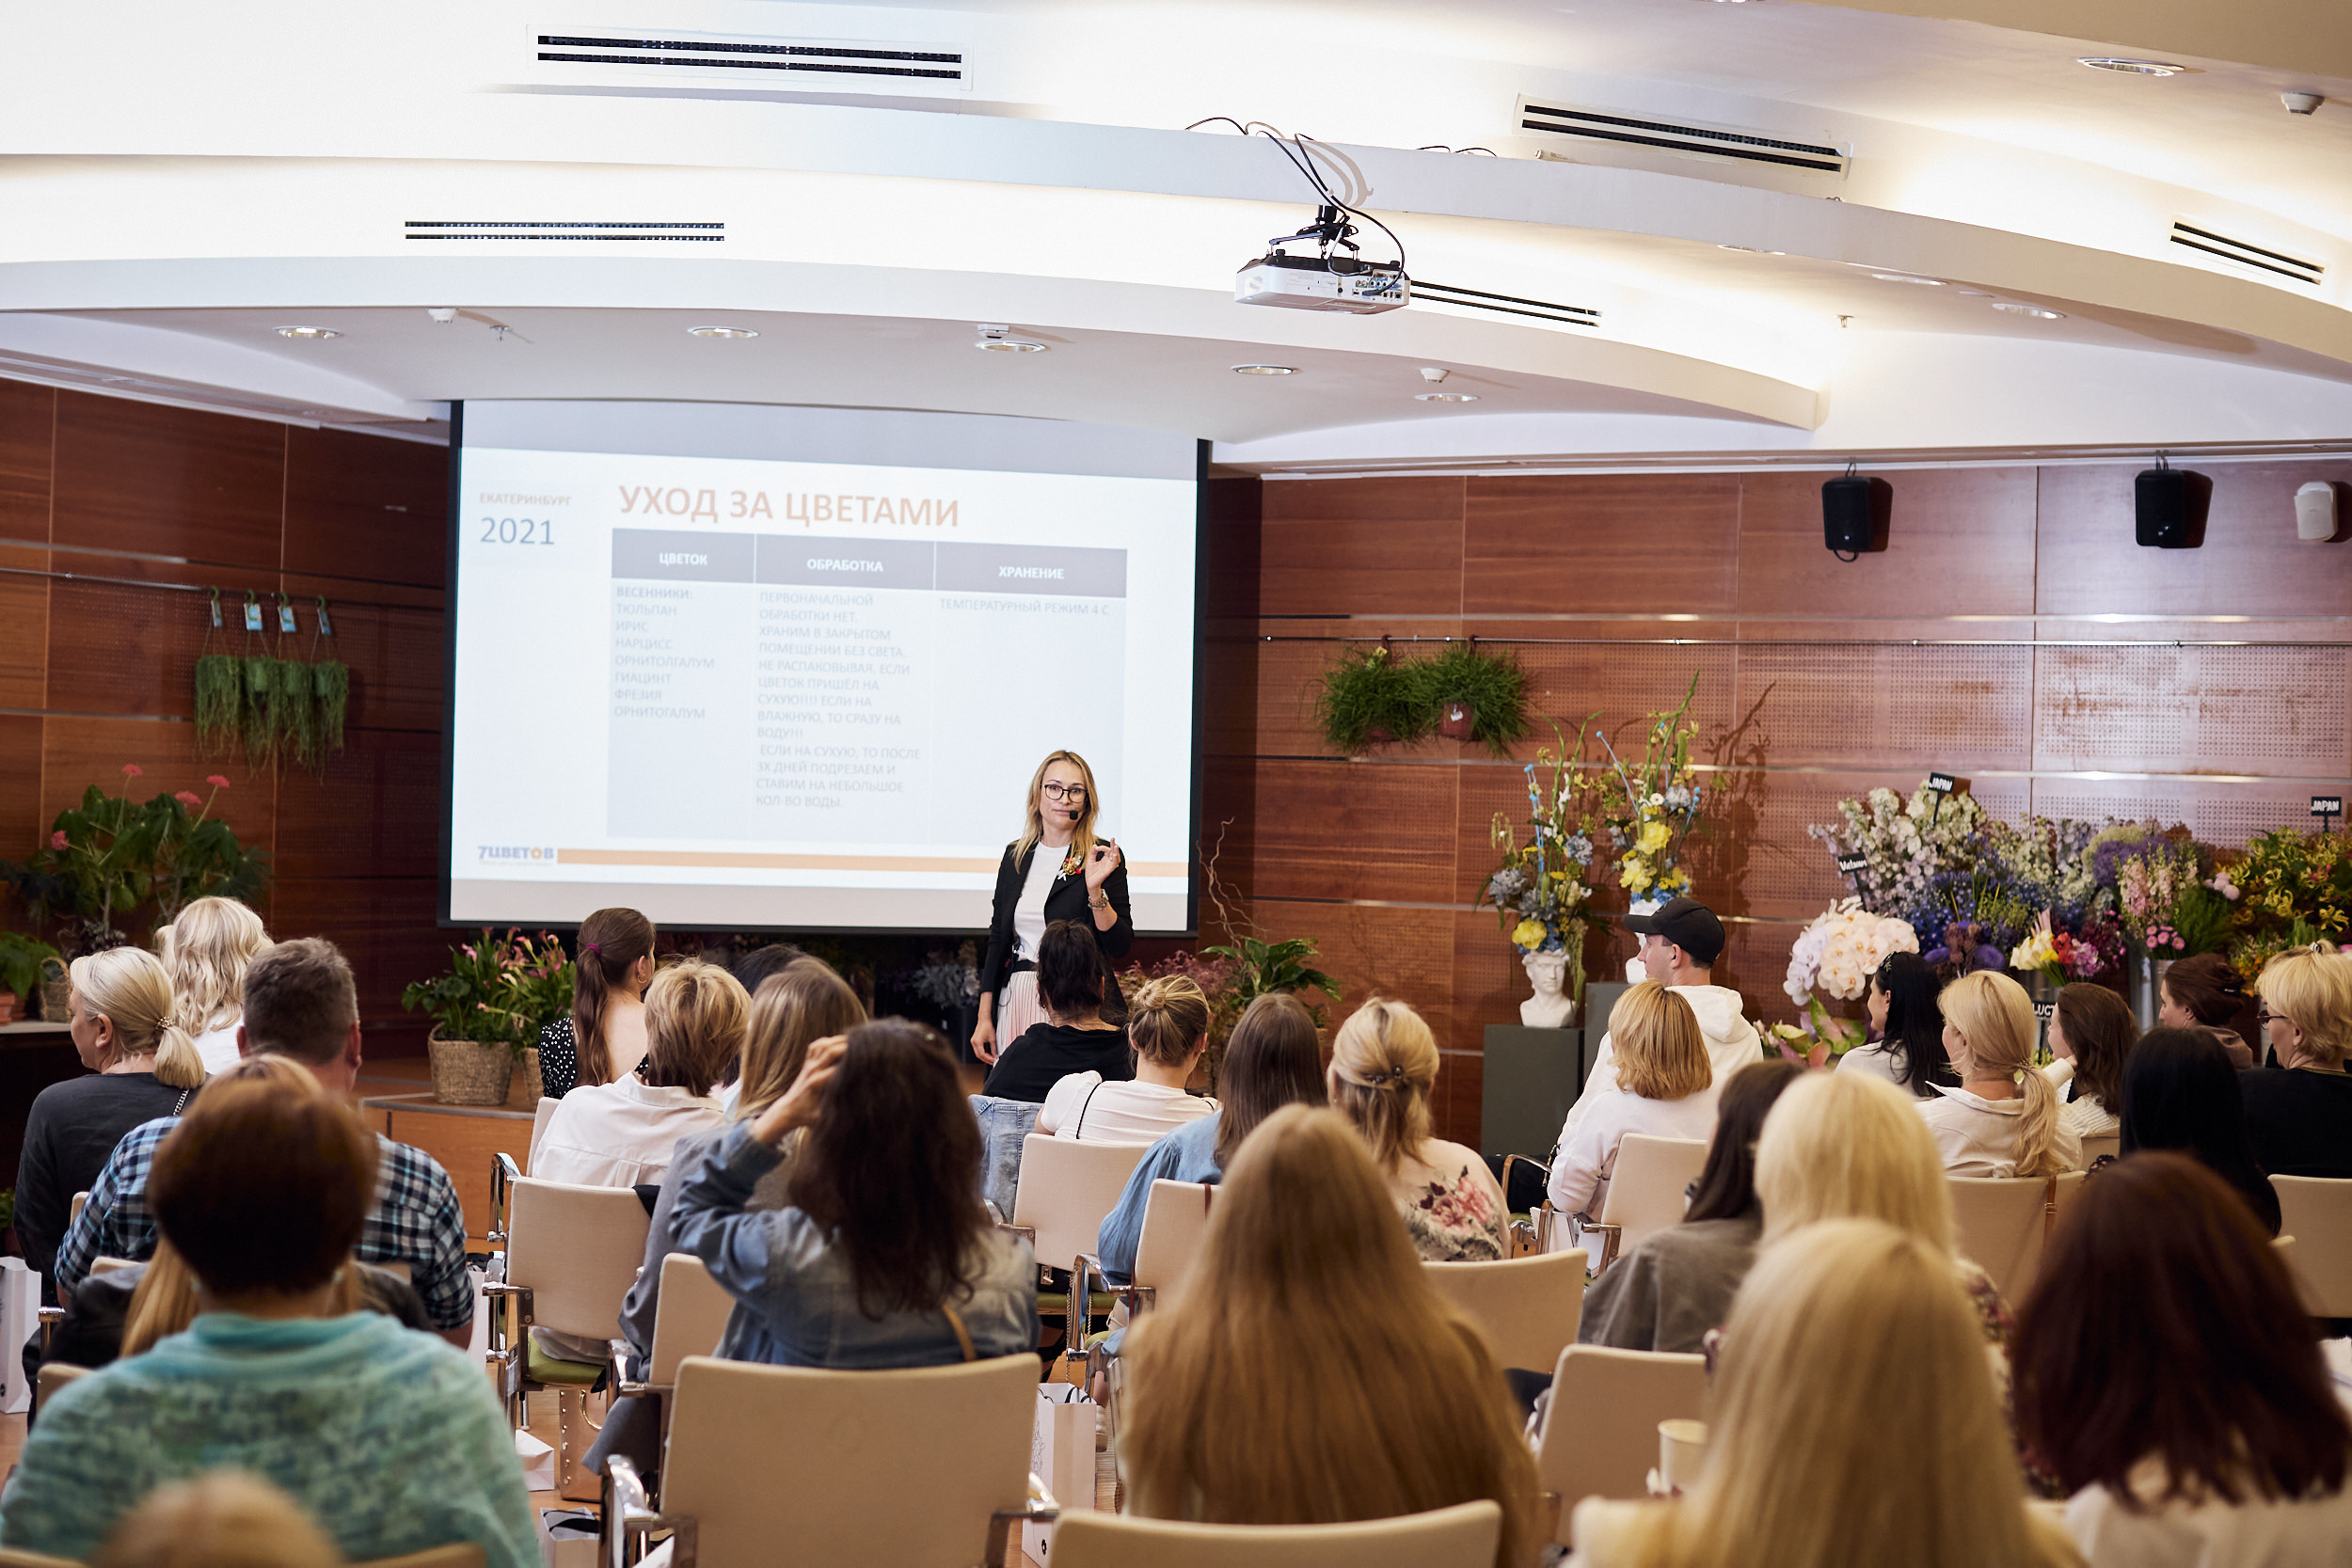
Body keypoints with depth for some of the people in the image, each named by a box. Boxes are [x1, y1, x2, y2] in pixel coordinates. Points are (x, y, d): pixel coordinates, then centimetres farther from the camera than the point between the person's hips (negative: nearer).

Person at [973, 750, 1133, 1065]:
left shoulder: (1104, 858, -2)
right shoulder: (1016, 855, 11)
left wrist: (1095, 889, -21)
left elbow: (1121, 946, -7)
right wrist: (984, 1018, 10)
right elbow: (997, 939, 14)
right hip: (1017, 1000, 4)